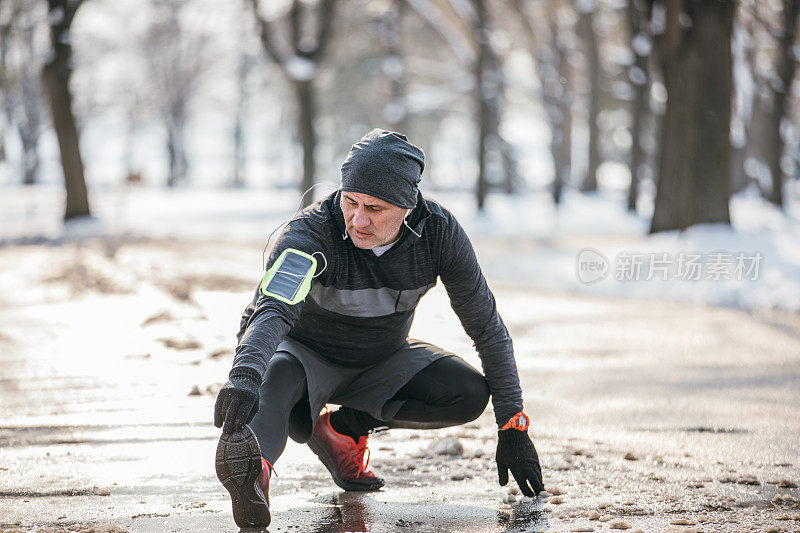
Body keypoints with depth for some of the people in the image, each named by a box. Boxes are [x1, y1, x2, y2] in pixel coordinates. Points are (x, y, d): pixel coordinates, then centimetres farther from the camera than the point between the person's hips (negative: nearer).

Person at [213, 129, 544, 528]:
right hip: (309, 356, -4)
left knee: (470, 394, -21)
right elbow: (271, 309, -49)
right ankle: (255, 466, -67)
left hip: (384, 361, 4)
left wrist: (513, 427, -12)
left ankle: (342, 428, -9)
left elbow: (486, 326, -11)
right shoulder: (311, 232, -31)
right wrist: (244, 373, -71)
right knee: (279, 374, -38)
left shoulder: (439, 232, -21)